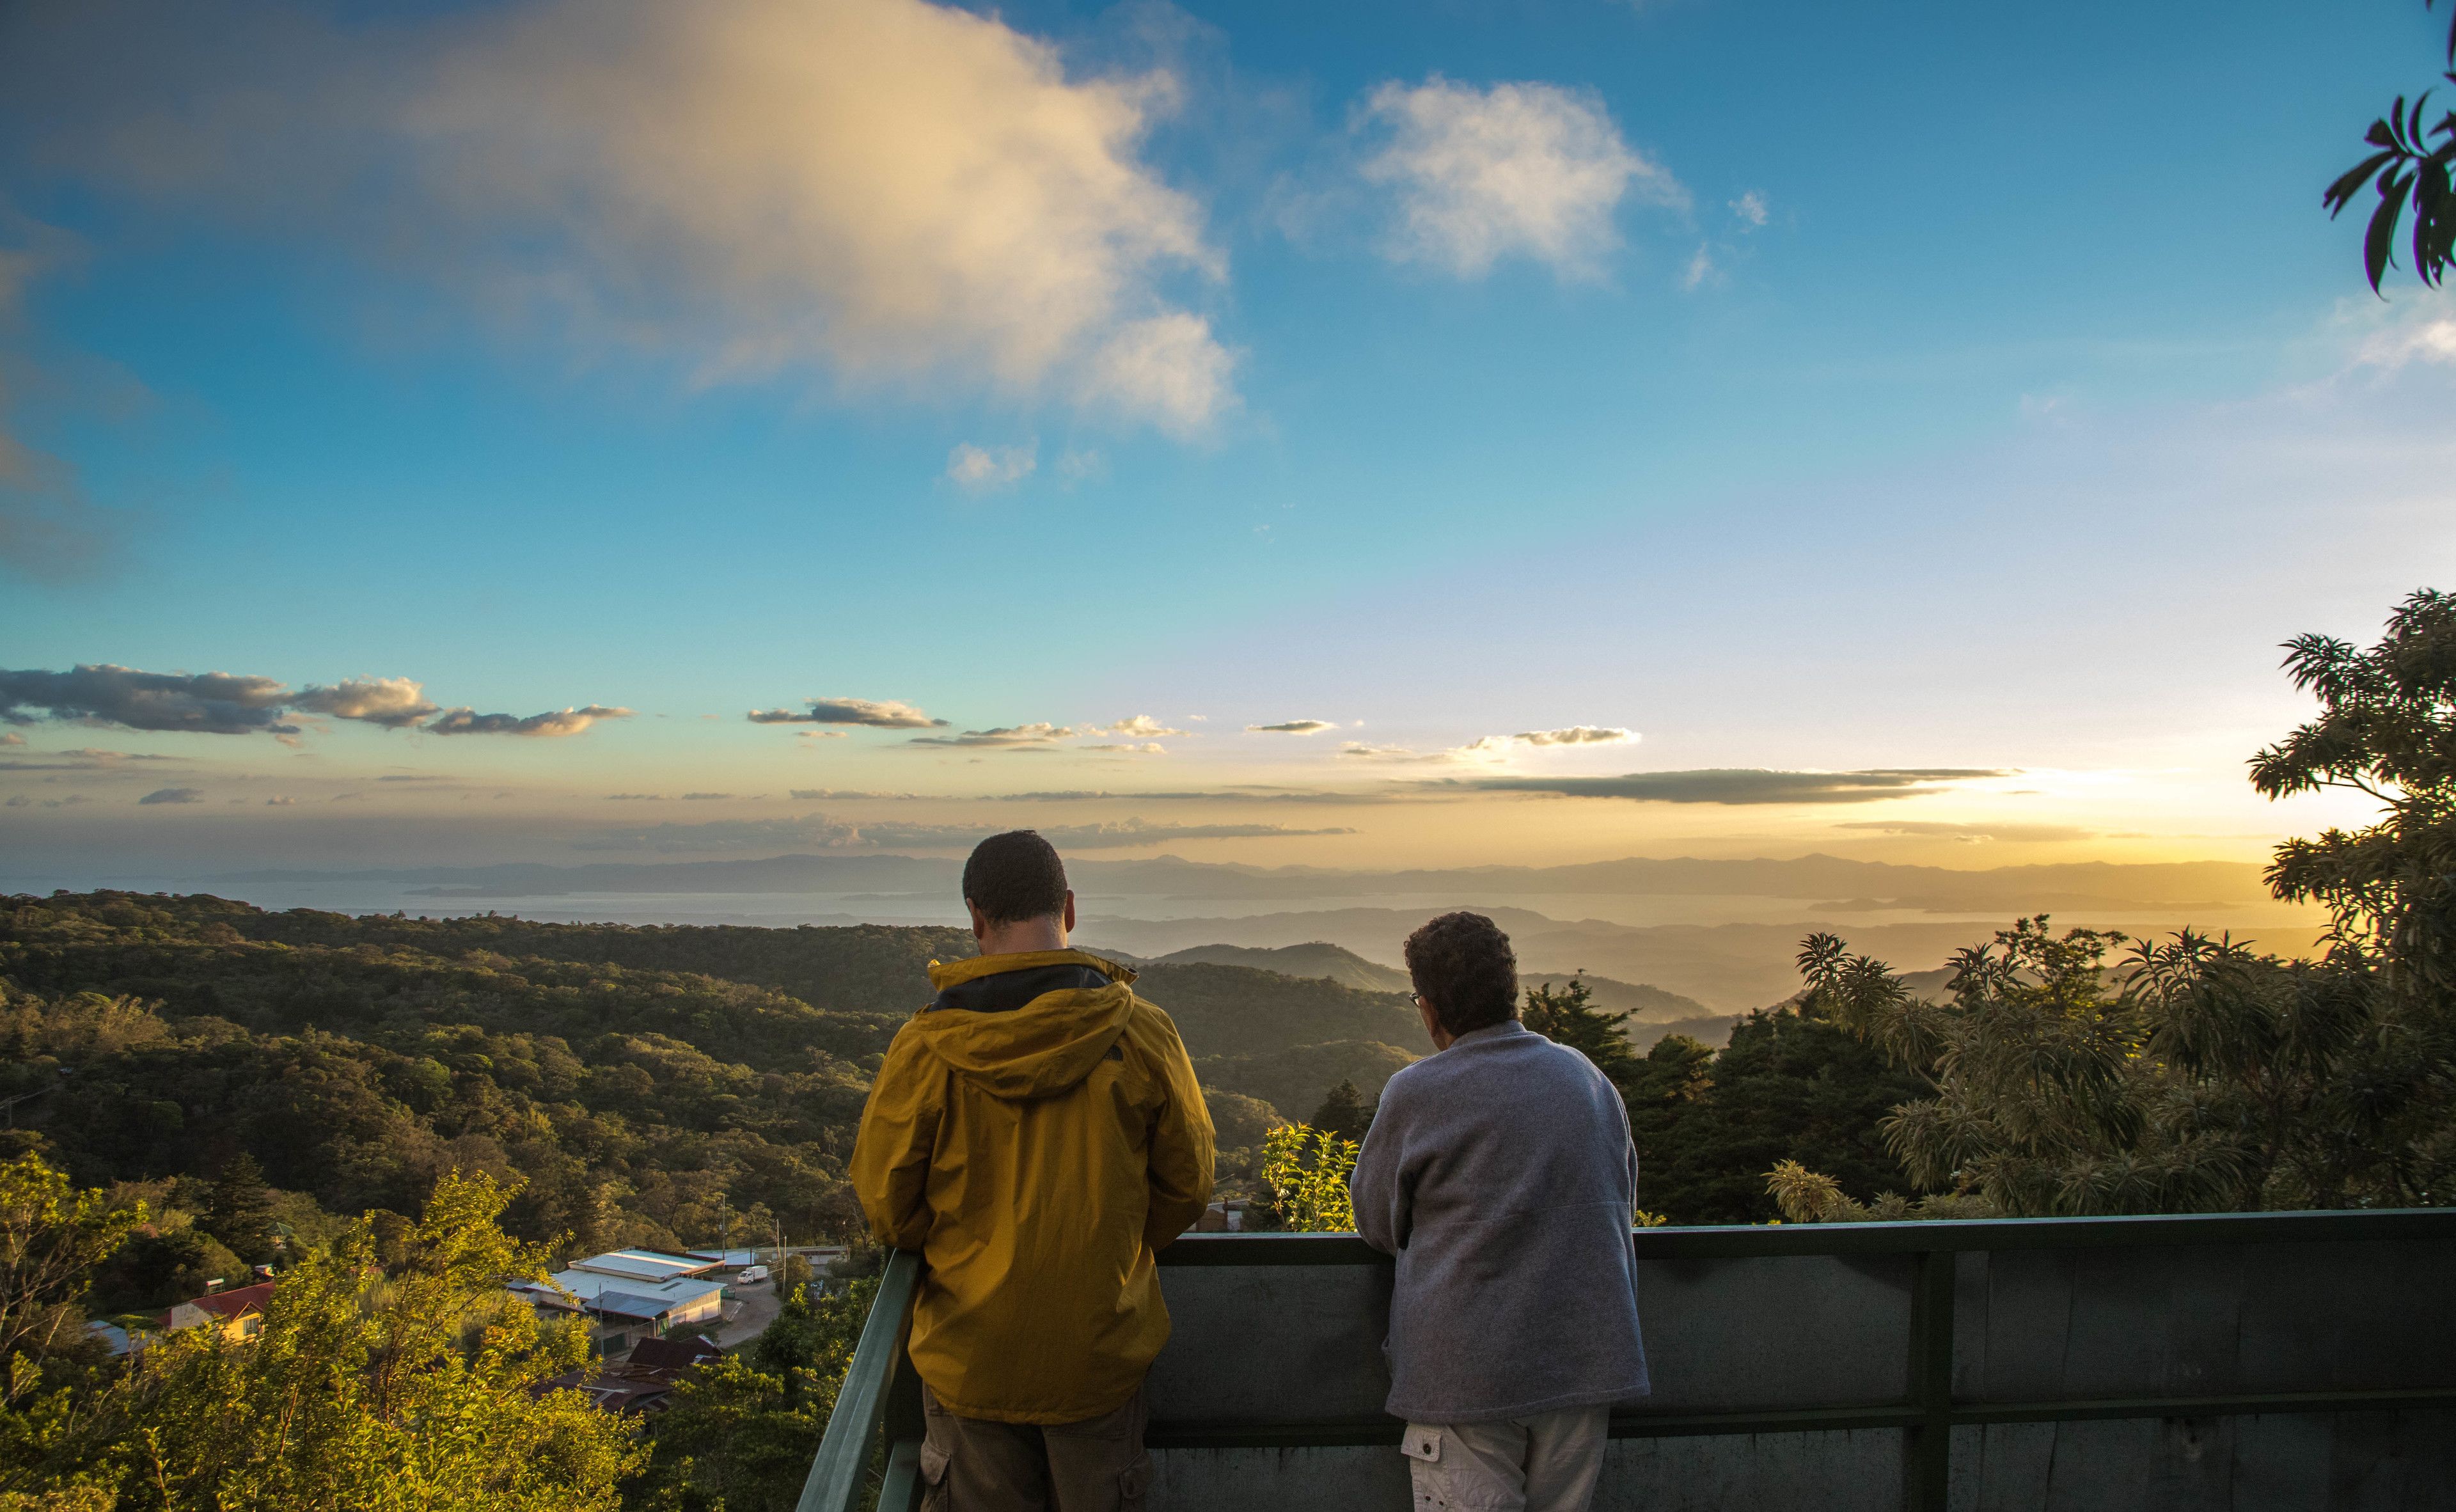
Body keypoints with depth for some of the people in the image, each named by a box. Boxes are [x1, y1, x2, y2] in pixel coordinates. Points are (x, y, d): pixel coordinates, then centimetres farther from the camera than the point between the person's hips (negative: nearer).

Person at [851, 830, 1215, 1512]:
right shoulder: (1142, 1034, -12)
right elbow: (1187, 1183, -2)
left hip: (968, 1355, 0)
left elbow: (884, 1199, -4)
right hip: (1102, 1352, 1)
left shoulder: (924, 1047, -15)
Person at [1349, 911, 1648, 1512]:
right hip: (1587, 1362, 5)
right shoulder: (1590, 1078, 6)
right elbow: (1623, 1199, 17)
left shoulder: (1416, 1092, -9)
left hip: (1467, 1373, -5)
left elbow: (1377, 1223, 2)